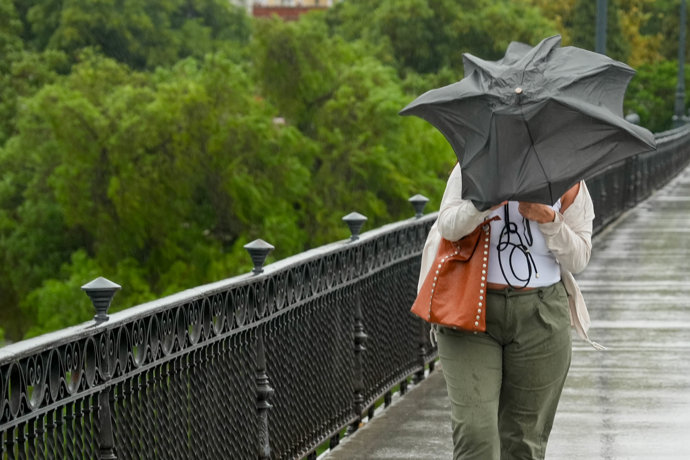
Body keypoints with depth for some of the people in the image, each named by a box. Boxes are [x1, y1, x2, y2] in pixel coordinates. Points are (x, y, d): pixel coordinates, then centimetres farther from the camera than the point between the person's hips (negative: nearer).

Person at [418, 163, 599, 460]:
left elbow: (579, 260, 2)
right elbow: (449, 226, -15)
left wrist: (549, 220, -15)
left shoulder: (566, 182, 2)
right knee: (474, 434, -14)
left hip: (539, 318, 2)